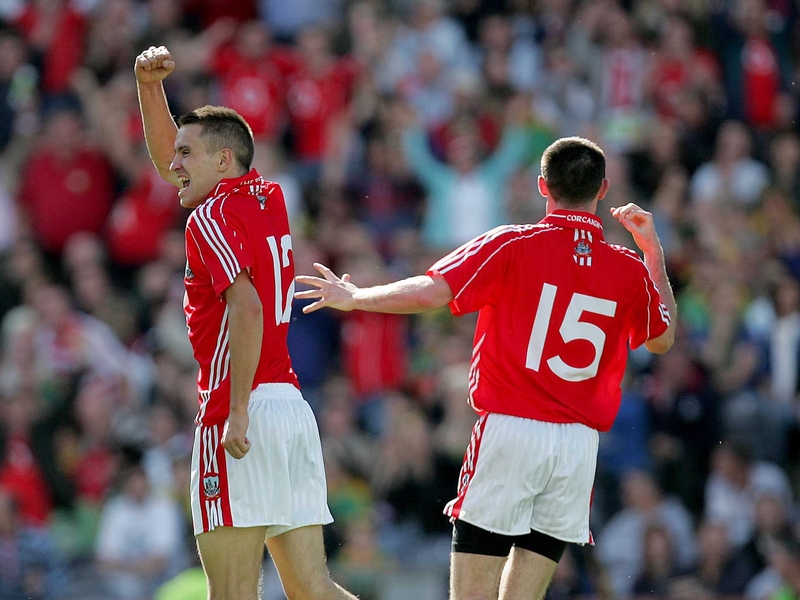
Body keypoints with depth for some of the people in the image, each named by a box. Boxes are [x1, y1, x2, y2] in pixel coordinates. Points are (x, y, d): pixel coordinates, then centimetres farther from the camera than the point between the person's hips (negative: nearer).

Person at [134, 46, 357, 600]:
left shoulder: (213, 216, -6)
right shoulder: (267, 199, 18)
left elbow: (247, 308, -21)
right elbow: (169, 164, 32)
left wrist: (238, 413, -22)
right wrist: (149, 84, 23)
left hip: (247, 416, -9)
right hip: (294, 405, 9)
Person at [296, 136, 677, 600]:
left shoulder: (514, 246, -4)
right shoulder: (630, 269, 6)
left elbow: (430, 293, -12)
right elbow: (663, 337, 24)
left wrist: (355, 297, 4)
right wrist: (654, 250, 29)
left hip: (509, 430, -4)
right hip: (579, 444, 4)